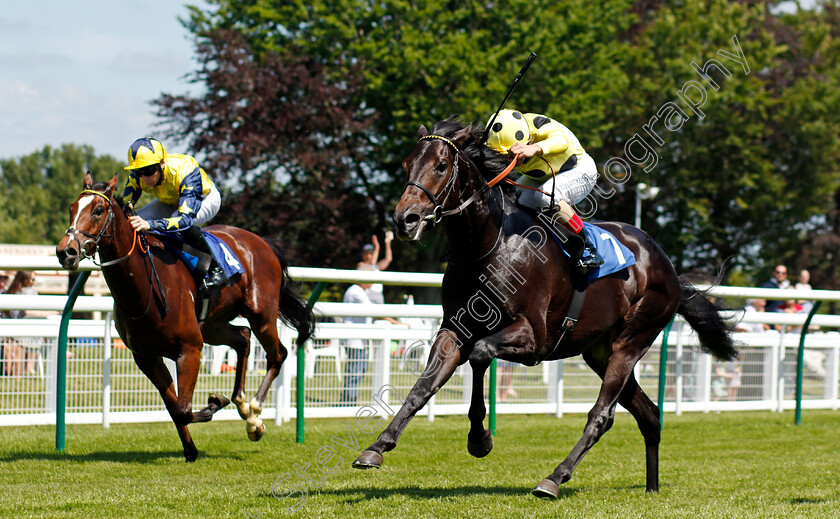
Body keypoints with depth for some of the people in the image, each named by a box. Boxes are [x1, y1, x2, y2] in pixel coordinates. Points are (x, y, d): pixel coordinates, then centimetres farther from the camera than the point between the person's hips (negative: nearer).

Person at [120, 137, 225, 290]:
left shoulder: (185, 172, -43)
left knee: (180, 223, -38)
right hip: (170, 201, 6)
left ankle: (215, 267, -19)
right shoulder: (136, 177, -27)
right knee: (139, 219, -20)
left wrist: (151, 224, -67)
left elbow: (186, 218, -52)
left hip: (206, 198, -6)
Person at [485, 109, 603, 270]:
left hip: (580, 172, -7)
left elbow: (561, 141, -61)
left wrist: (535, 149, -81)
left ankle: (585, 247, -24)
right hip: (540, 177, 7)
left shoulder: (543, 128, -39)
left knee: (546, 195, -35)